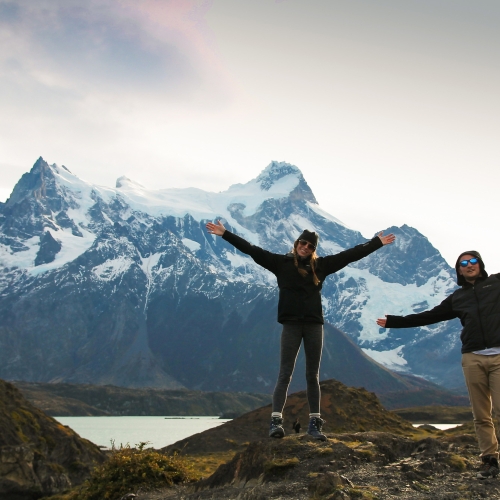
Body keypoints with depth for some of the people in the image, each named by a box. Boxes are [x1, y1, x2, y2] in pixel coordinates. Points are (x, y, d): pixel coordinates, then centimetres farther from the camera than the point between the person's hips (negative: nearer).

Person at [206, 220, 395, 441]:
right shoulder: (282, 262, 2)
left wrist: (377, 242, 16)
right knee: (285, 374, -6)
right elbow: (252, 250, -2)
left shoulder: (321, 265, 9)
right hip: (291, 324, -3)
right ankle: (276, 421, -9)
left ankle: (314, 423, 13)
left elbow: (350, 254, 13)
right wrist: (225, 233, -7)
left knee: (313, 376, 7)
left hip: (314, 324, 3)